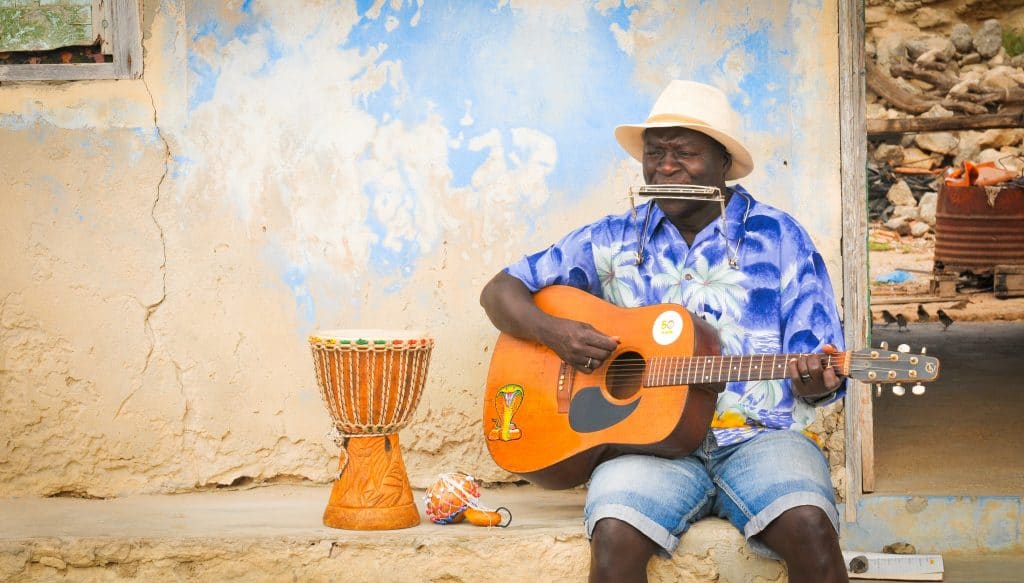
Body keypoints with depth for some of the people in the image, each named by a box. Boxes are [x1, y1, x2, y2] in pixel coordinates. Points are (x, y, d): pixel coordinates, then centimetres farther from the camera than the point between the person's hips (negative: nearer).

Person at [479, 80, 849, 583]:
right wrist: (553, 332, -7)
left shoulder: (778, 237, 9)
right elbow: (500, 291, 14)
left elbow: (823, 374, 6)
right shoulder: (615, 240, 13)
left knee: (809, 528, -33)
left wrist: (813, 382, -20)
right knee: (615, 537, -32)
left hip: (759, 434, -1)